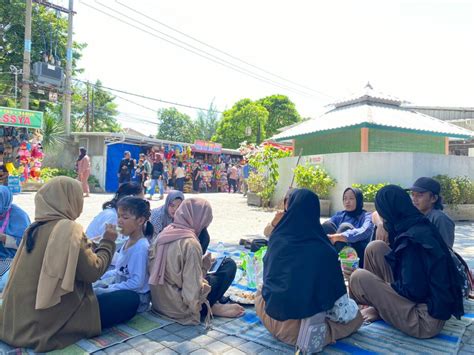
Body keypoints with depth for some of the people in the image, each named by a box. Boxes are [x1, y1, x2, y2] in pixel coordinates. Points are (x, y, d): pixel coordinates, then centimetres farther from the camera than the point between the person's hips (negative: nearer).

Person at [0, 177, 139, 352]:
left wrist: (92, 245, 16)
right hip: (49, 321, -9)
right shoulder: (68, 229, -20)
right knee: (130, 299, -6)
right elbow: (92, 272, -16)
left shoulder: (36, 227, 6)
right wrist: (108, 243, -2)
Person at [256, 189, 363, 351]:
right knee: (355, 317, 23)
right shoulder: (325, 250, -16)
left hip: (271, 318, 0)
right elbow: (343, 313, -9)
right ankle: (316, 330, 5)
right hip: (309, 324, 0)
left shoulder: (277, 238, -6)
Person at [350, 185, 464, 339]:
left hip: (425, 321, -9)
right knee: (375, 248, 2)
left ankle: (379, 310, 19)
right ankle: (380, 306, 12)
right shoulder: (419, 226, 3)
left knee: (359, 278, -14)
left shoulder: (412, 240, -25)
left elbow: (414, 291, -23)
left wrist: (382, 285, -5)